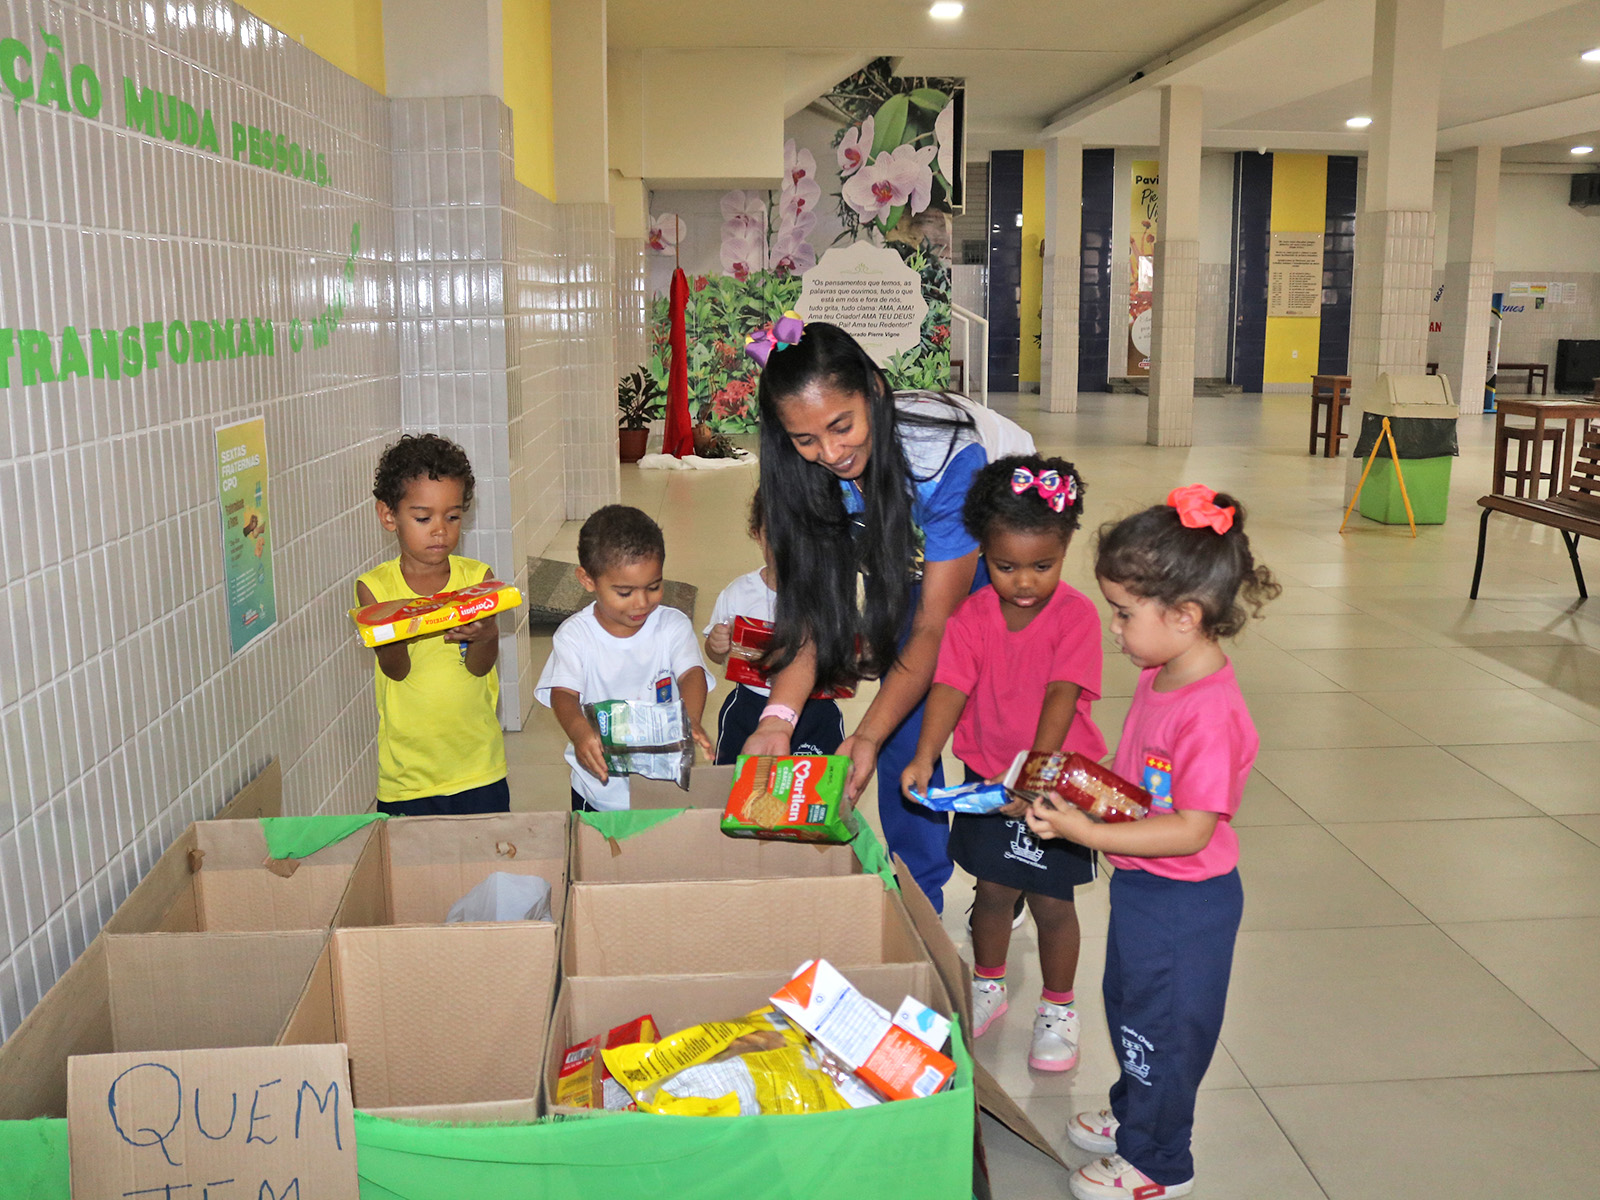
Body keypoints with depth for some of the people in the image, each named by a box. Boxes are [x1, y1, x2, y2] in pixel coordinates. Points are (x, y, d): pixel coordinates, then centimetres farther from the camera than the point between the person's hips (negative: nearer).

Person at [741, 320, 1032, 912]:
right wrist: (778, 717, -39)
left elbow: (935, 624, -37)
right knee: (906, 720, -8)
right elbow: (811, 606, -23)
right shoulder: (806, 472, -26)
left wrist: (868, 736, -46)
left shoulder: (947, 453, -41)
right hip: (906, 559, 4)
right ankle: (917, 890, 8)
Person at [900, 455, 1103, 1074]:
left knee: (1051, 899, 7)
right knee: (993, 887, 13)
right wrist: (924, 757, -31)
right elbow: (950, 687, -16)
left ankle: (1057, 1008, 30)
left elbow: (1062, 696, -23)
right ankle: (988, 986, 39)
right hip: (987, 774, 2)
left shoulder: (1076, 614, -15)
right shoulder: (972, 615, -8)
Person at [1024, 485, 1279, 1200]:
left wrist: (1085, 833, -32)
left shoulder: (1211, 712, -31)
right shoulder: (1158, 679, -2)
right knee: (1128, 1007, 28)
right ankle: (1133, 1114, 52)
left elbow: (1190, 831, -30)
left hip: (1184, 902, -9)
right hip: (1140, 886, 9)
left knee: (1162, 1028, 12)